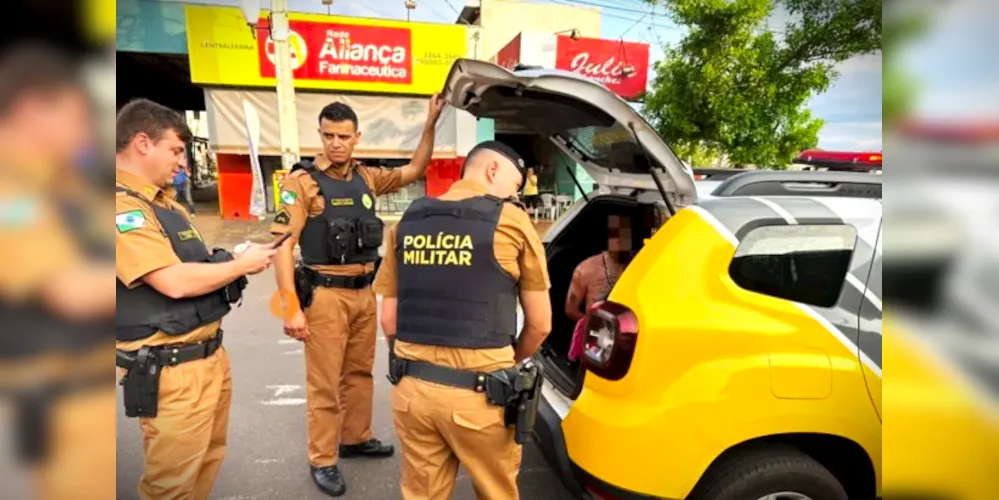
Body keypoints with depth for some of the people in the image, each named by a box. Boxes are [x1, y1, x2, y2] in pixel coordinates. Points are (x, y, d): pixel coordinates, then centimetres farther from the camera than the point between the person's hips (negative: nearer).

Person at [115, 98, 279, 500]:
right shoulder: (122, 207, -18)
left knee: (209, 459, 22)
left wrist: (237, 264, 2)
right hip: (170, 370, -9)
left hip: (211, 353, 9)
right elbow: (175, 282, -27)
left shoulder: (167, 202, 14)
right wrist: (242, 263, -14)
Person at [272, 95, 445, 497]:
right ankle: (322, 461, 20)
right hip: (325, 295, -6)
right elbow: (283, 245, -13)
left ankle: (355, 438, 37)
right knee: (324, 382, 3)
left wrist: (431, 123, 1)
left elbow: (414, 171, 13)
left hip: (365, 292, 6)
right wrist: (292, 307, -18)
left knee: (360, 373, 18)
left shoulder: (367, 178, 7)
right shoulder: (302, 181, -9)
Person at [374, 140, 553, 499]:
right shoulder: (510, 220, -5)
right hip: (479, 392, -4)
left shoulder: (407, 222, 7)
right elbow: (540, 324, 0)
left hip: (410, 387, 4)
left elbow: (389, 320, 8)